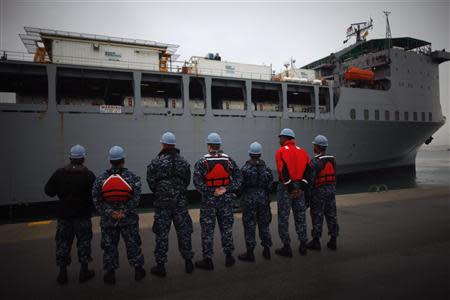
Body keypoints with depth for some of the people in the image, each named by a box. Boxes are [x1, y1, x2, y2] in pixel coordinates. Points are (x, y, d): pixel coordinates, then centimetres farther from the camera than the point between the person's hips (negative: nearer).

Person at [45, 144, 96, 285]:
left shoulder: (59, 173, -5)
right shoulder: (88, 174, -13)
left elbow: (48, 191, -1)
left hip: (64, 214, 2)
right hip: (83, 215, -2)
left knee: (63, 242, 13)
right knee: (84, 241, 10)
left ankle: (62, 273, 19)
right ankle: (84, 272, 17)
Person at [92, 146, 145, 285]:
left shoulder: (100, 179, -3)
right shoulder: (132, 177, -8)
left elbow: (96, 200, -8)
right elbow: (135, 199, -15)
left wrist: (110, 213, -9)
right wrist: (125, 212, -12)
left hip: (108, 220, 1)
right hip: (128, 219, -1)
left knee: (109, 246, 14)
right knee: (133, 244, 13)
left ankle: (110, 273, 22)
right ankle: (138, 270, 23)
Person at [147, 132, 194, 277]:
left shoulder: (156, 162, -9)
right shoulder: (183, 162, 3)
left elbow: (151, 182, -6)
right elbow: (187, 181, 7)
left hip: (162, 202, -3)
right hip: (181, 202, 3)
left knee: (162, 234, 6)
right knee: (184, 231, 11)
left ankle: (160, 266, 14)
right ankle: (188, 262, 19)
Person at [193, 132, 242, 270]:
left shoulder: (202, 162, -10)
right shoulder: (228, 160, 0)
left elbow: (197, 182, -18)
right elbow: (238, 178, -2)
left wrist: (211, 192, -13)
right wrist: (226, 189, -8)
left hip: (209, 200, -3)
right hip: (226, 200, 3)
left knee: (207, 230, 6)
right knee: (226, 228, 14)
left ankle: (208, 260, 13)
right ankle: (229, 257, 23)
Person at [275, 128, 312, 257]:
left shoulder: (281, 151, -6)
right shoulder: (302, 151, 10)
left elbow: (284, 171, -16)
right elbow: (308, 170, 1)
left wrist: (290, 189, -14)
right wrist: (302, 187, -3)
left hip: (285, 188, -5)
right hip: (299, 187, 5)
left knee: (283, 218, 4)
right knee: (300, 217, 15)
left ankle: (286, 247, 9)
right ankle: (303, 245, 21)